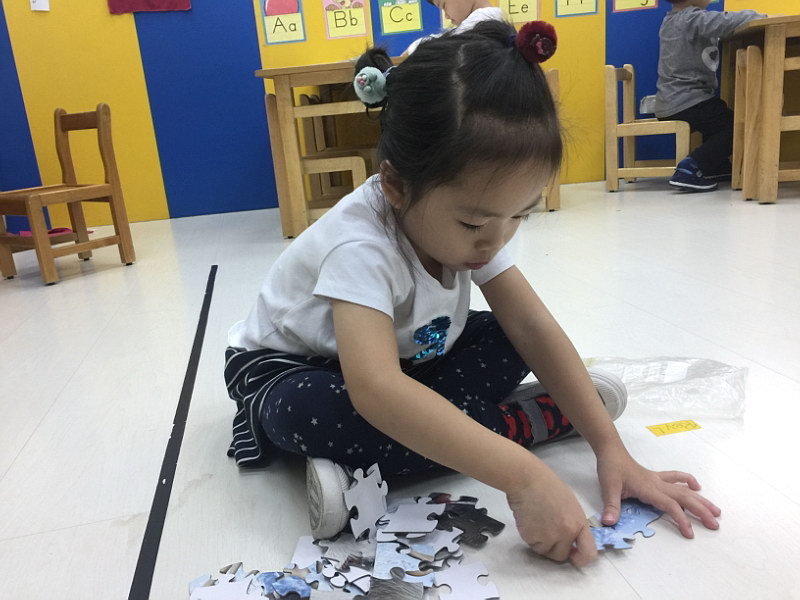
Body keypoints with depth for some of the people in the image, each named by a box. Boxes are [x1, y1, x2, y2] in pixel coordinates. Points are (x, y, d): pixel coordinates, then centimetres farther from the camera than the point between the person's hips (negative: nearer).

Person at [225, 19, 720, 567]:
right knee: (316, 412, -39)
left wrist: (611, 449, -23)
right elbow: (375, 389, -50)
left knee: (507, 340, -13)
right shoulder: (361, 244, -36)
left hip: (407, 360, 5)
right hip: (286, 365, -5)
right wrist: (523, 477, -52)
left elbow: (534, 327, -16)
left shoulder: (473, 219, -16)